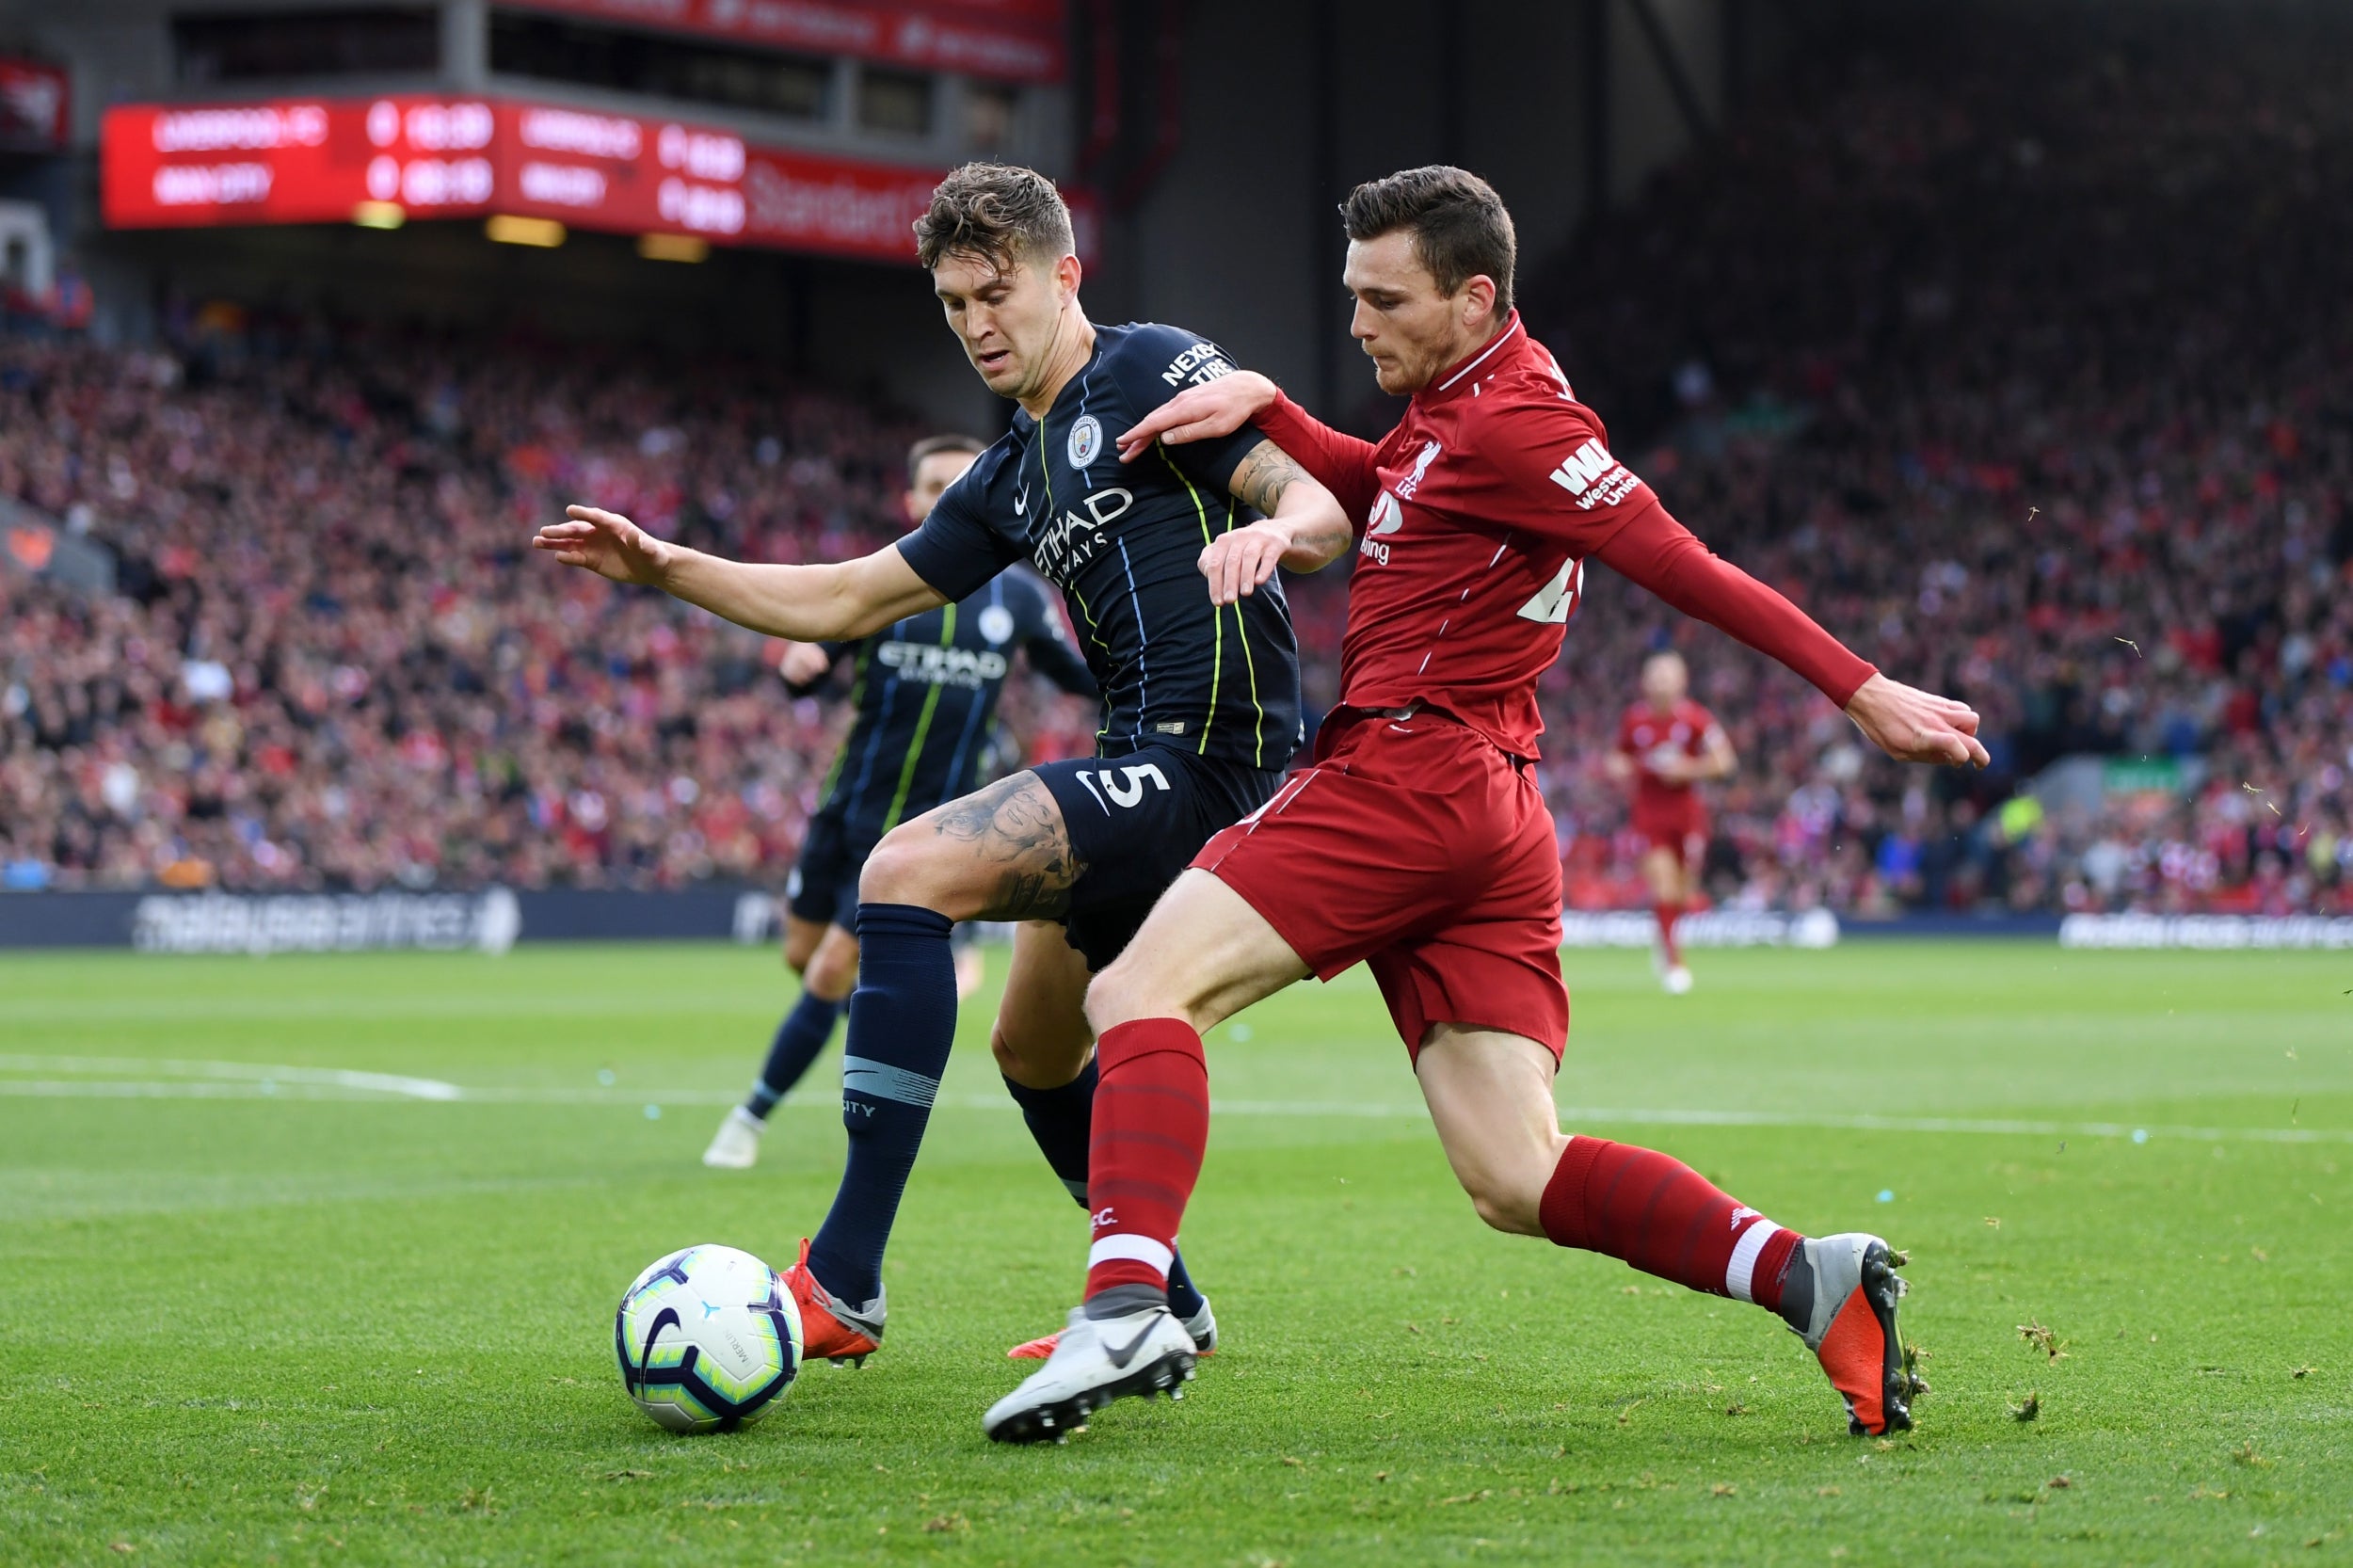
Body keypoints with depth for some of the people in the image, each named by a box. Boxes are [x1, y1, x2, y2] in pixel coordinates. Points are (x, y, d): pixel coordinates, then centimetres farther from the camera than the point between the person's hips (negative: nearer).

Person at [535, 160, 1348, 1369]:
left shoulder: (1151, 372, -4)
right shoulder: (1016, 474, 21)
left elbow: (1323, 502, -14)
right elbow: (845, 601, 24)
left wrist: (1268, 533, -37)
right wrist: (661, 566, 15)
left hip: (1204, 758, -10)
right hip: (1144, 771, 10)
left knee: (908, 871, -22)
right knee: (1034, 1053, 22)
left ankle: (843, 1282, -25)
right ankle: (1164, 1307, 37)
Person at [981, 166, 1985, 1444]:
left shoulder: (1512, 424, -9)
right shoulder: (1461, 401, 19)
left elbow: (1684, 568, -13)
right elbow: (1377, 494, 34)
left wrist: (1862, 692, -15)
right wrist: (1263, 408, 16)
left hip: (1406, 776, -10)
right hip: (1495, 818, 10)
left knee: (1142, 991, -13)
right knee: (1518, 1183, 1)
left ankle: (1125, 1310, -29)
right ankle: (1807, 1278, -12)